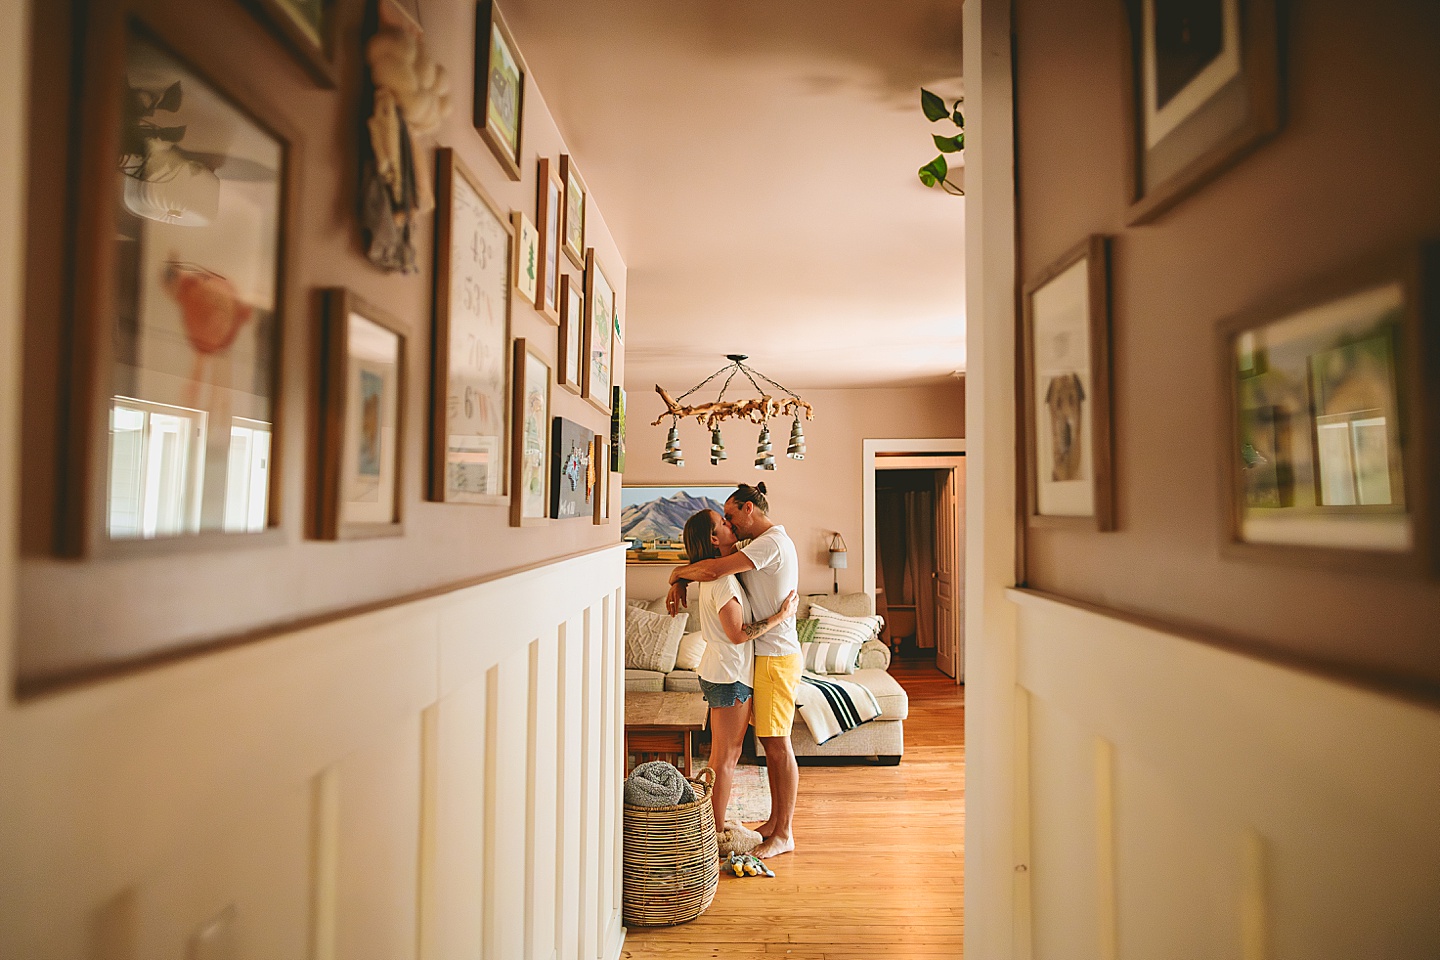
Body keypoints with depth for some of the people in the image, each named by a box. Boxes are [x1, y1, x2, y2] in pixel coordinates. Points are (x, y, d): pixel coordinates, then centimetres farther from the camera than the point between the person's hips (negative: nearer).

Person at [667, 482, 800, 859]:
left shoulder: (772, 542, -18)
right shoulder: (761, 544, 15)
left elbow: (713, 570, -28)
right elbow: (711, 562, 18)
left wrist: (678, 572, -9)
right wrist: (680, 582, 0)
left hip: (777, 658, -10)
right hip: (763, 656, 10)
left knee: (778, 745, 0)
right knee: (770, 743, 16)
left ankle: (784, 834, 11)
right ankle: (774, 822, 28)